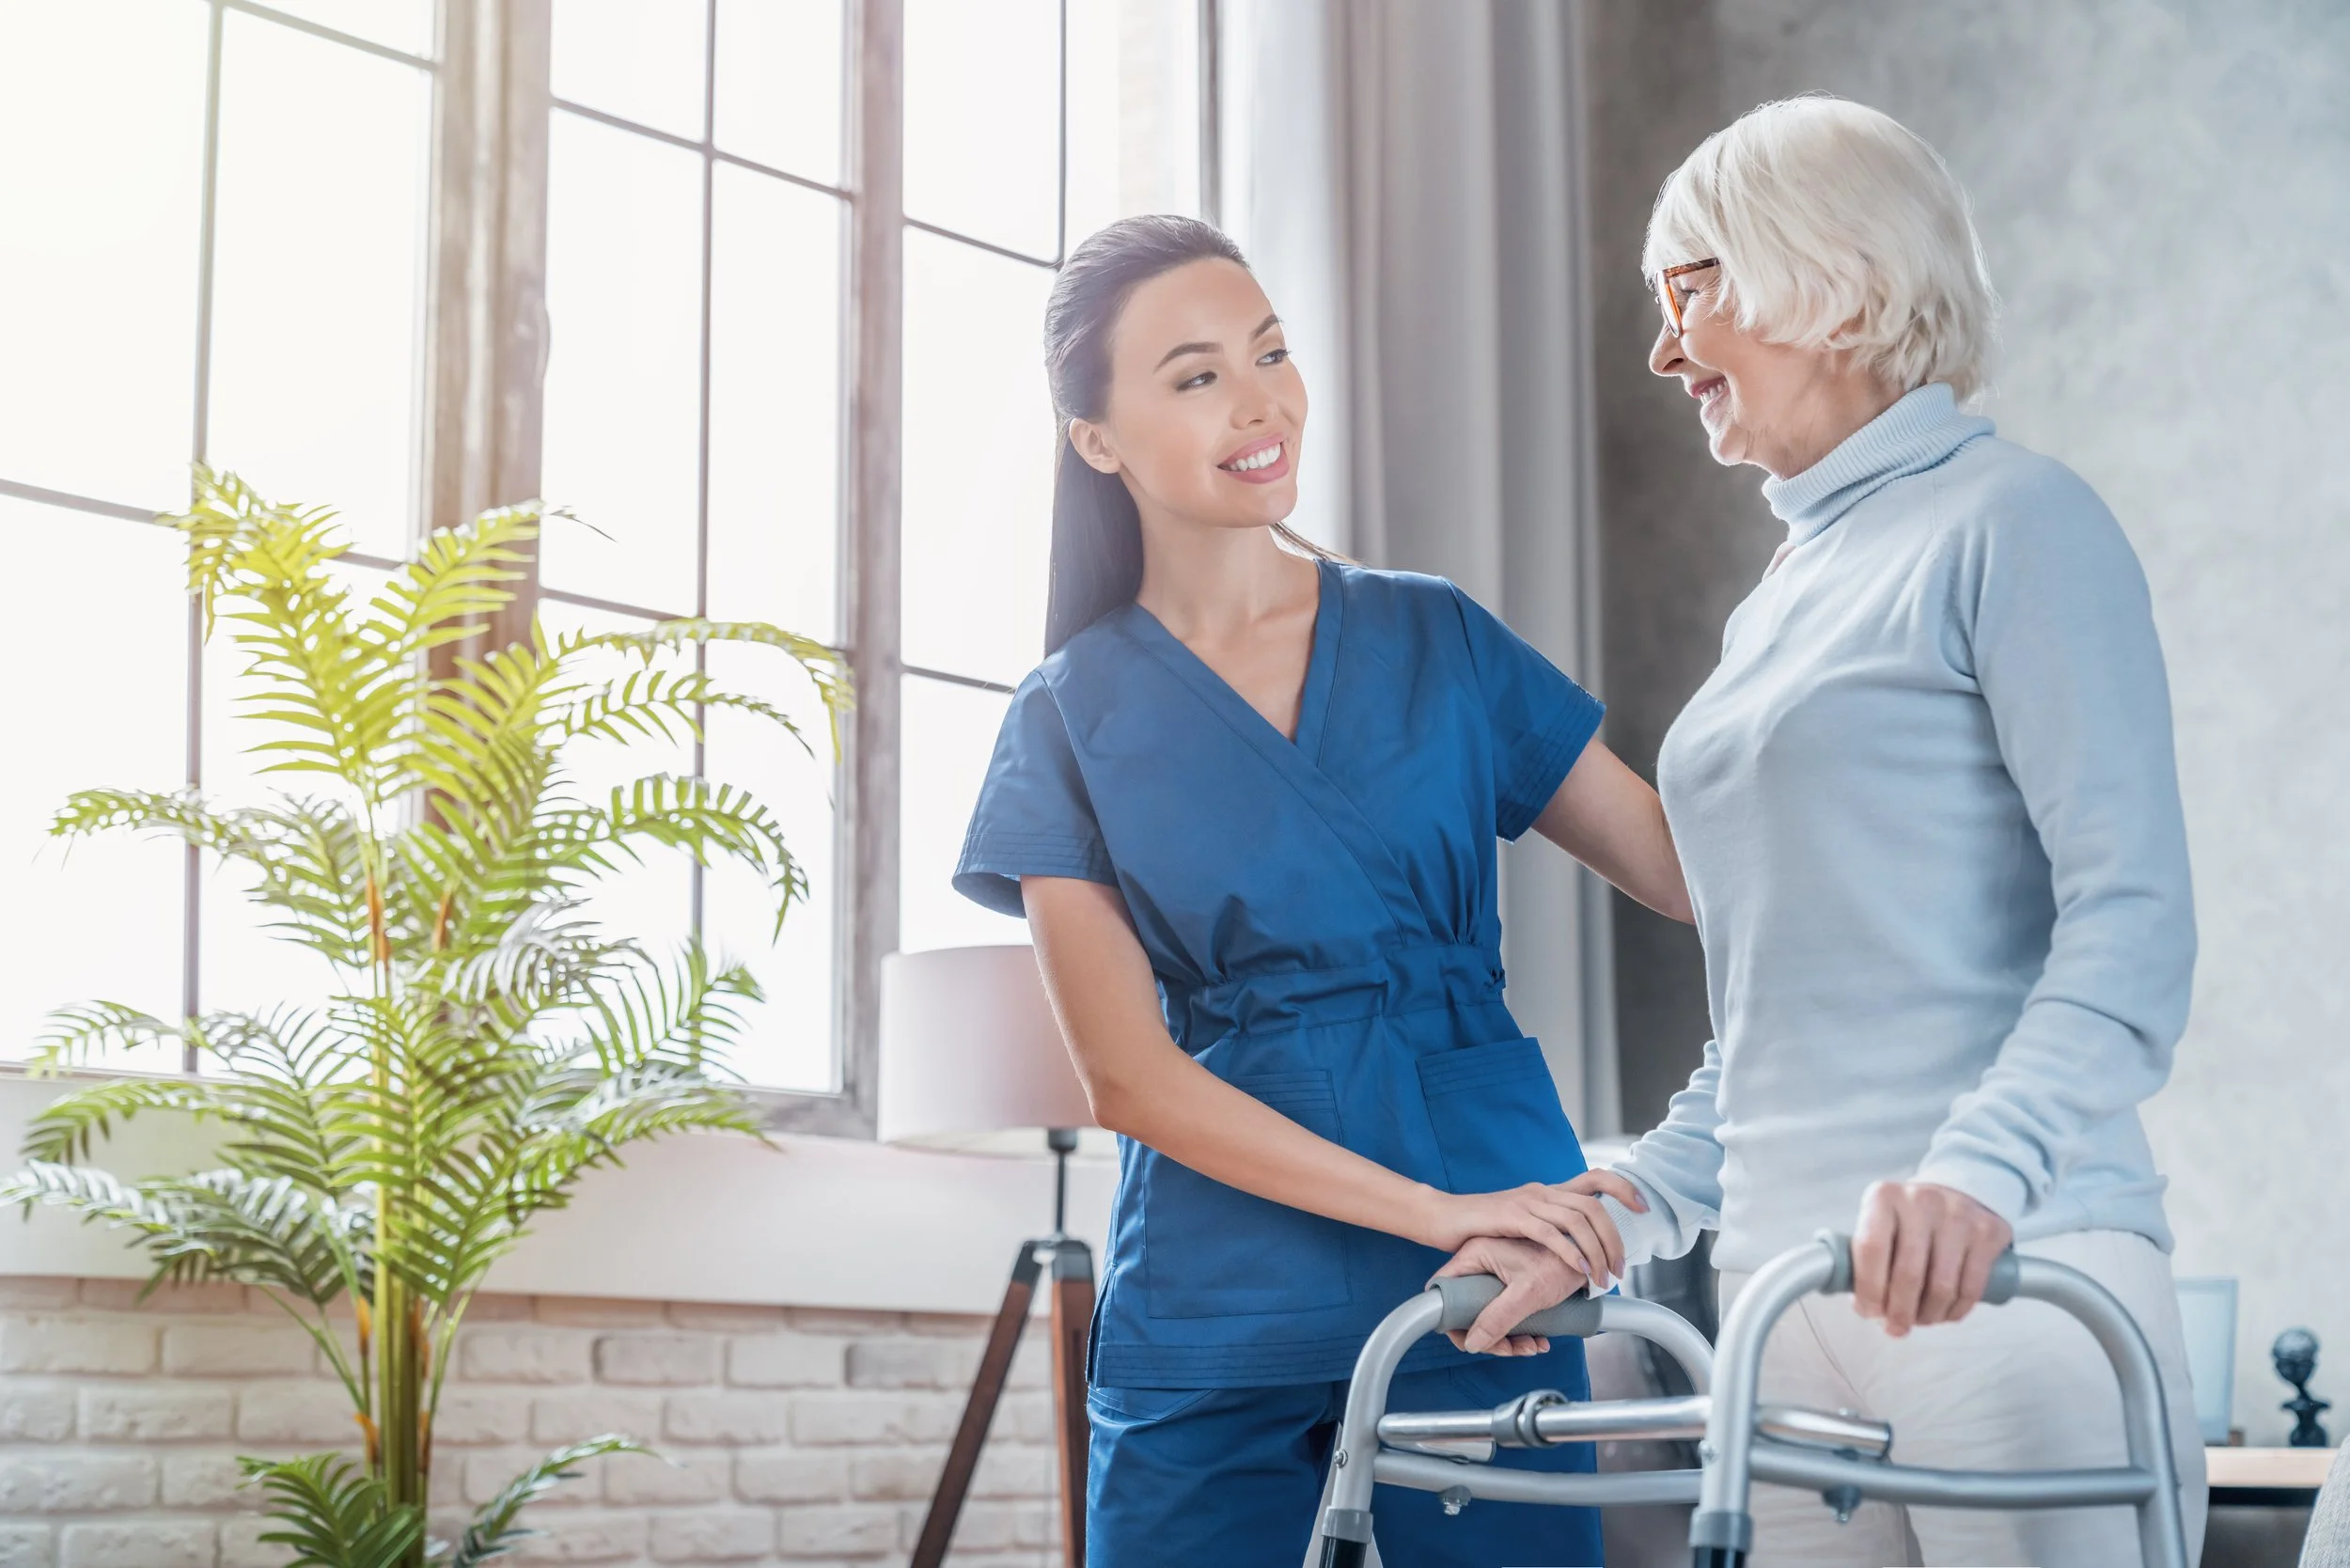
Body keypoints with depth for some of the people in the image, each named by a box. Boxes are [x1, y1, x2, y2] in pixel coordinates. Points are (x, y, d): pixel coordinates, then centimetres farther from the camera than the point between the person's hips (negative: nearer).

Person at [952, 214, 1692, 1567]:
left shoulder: (1435, 639, 8)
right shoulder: (1074, 717, 3)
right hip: (1216, 1323, -1)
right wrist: (1434, 1211, -15)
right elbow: (1130, 1074, -5)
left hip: (1487, 1304, 1)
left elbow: (1693, 867, 6)